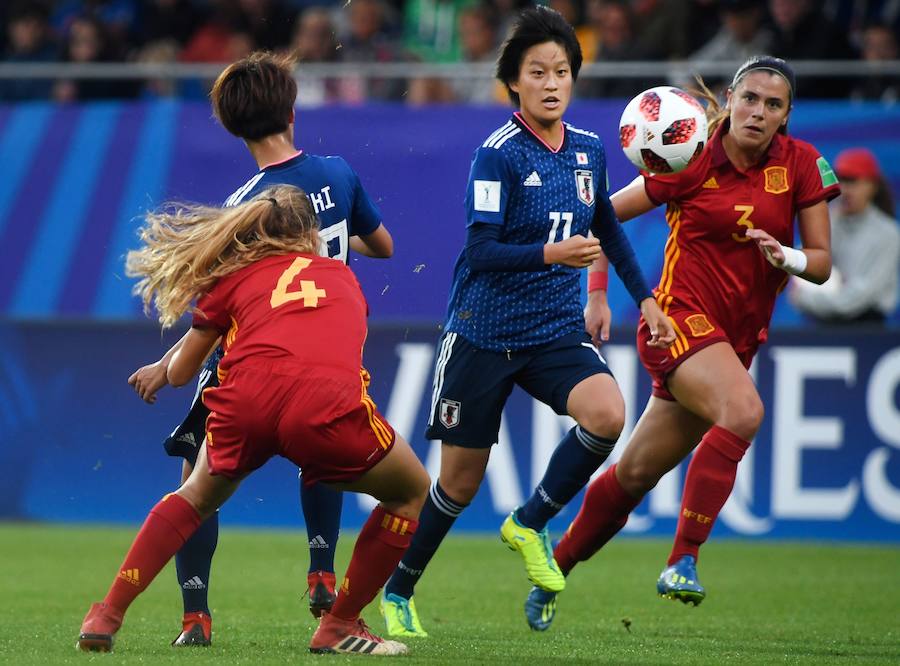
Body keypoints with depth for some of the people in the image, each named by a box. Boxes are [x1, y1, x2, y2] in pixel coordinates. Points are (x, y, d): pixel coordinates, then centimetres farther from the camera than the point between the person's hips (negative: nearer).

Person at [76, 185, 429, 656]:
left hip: (246, 401, 2)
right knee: (411, 494, 24)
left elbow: (179, 374, 31)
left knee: (198, 495, 31)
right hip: (329, 403, -1)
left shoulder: (232, 280, 27)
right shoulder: (343, 277, 32)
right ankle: (339, 626, 21)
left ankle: (107, 615, 21)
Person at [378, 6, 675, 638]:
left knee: (607, 414, -26)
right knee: (460, 483, 3)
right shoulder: (498, 154, -14)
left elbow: (608, 226, 22)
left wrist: (644, 296, 22)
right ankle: (397, 593, 25)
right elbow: (480, 251, -21)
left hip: (558, 333, 4)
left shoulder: (589, 150, 4)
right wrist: (551, 254, -33)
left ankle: (530, 524, -3)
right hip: (484, 335, -4)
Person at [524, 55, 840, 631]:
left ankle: (553, 571, 25)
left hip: (738, 339, 4)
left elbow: (821, 264, 2)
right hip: (681, 318, -4)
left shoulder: (801, 164, 0)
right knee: (743, 411, -32)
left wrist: (786, 257, -18)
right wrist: (597, 295, -1)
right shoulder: (693, 162, -8)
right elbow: (606, 215, 3)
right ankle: (684, 559, -29)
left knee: (637, 472, 8)